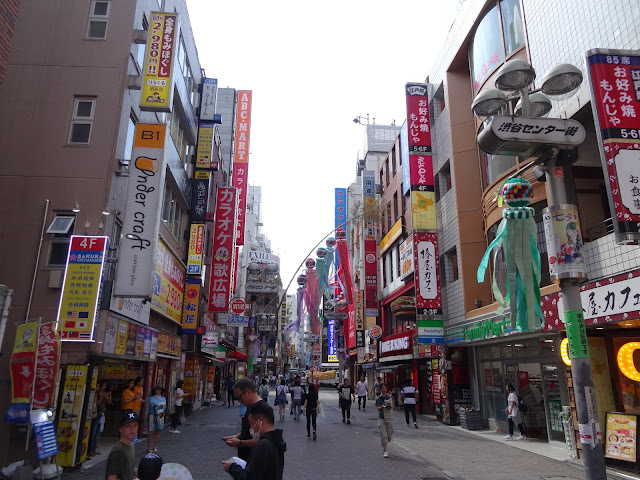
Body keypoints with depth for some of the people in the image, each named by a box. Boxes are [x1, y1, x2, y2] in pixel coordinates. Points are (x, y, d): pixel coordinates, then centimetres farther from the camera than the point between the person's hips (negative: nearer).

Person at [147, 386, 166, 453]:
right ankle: (149, 447, 4)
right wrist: (161, 403, -10)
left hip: (160, 416, 3)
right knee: (151, 432, -4)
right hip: (153, 416, -3)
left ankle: (155, 447, 12)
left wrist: (160, 411, -14)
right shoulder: (152, 398, 2)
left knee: (158, 432, 4)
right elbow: (152, 405, -15)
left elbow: (164, 408, 3)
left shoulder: (163, 398, 10)